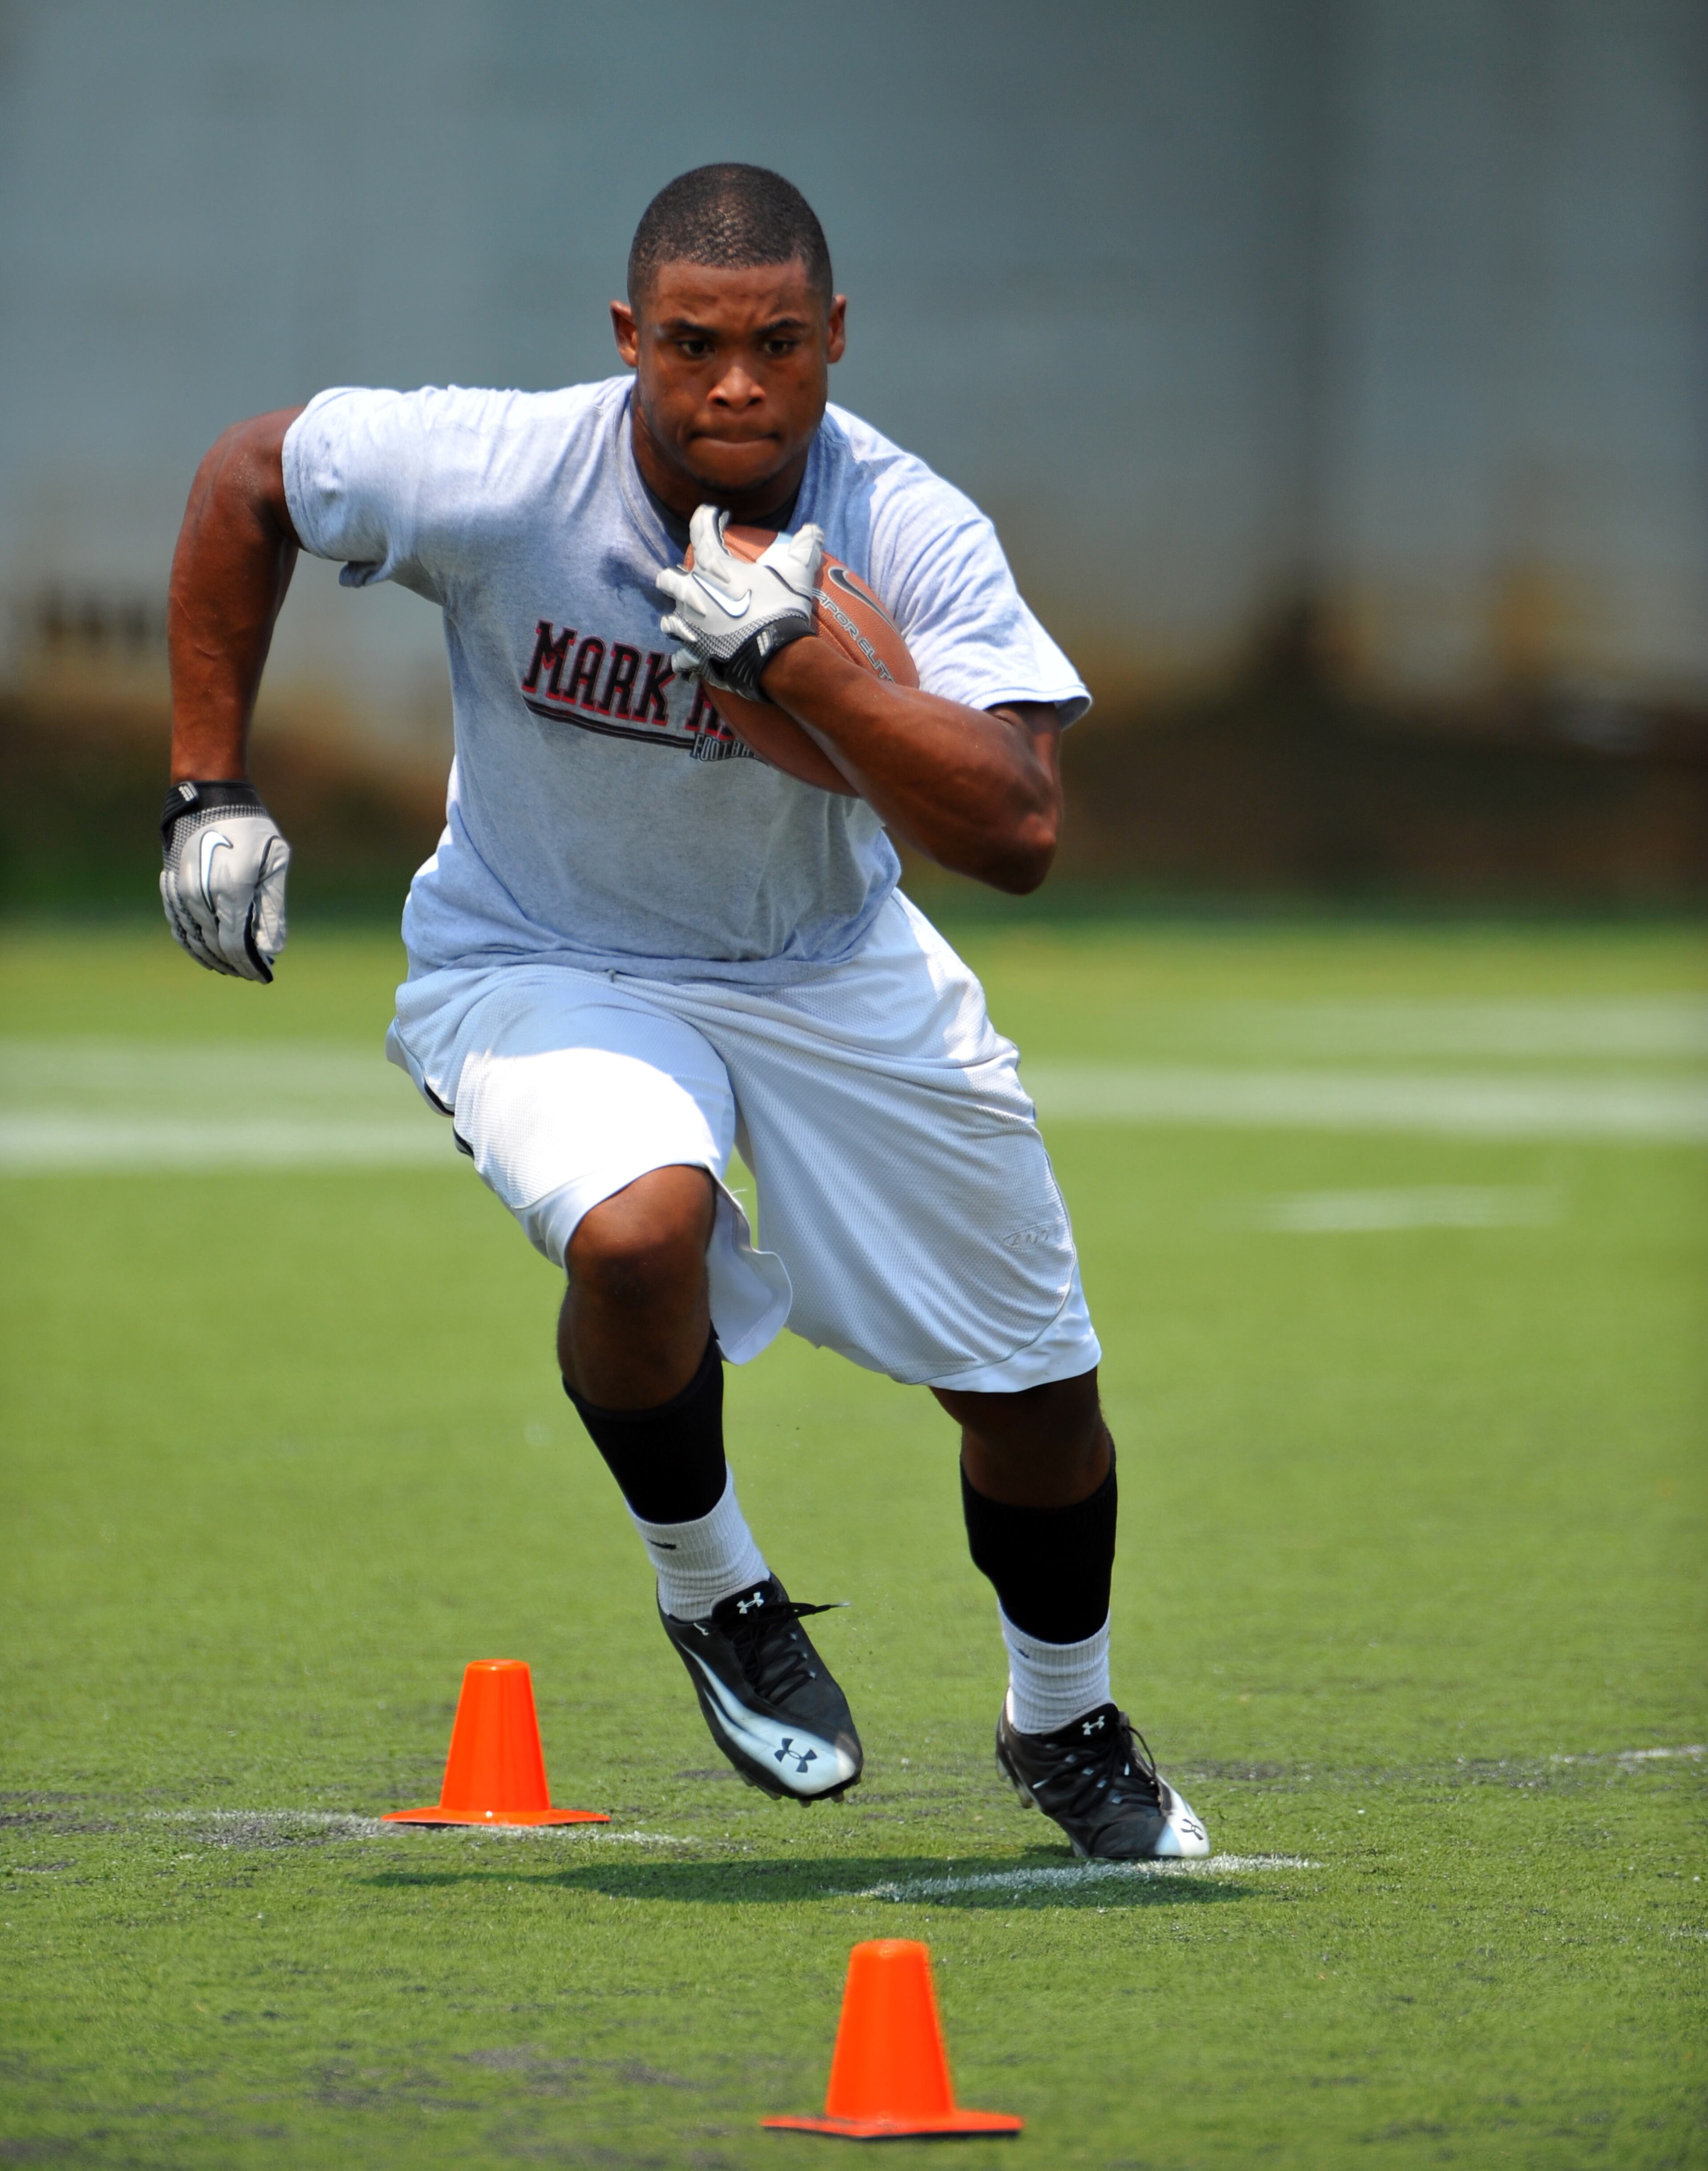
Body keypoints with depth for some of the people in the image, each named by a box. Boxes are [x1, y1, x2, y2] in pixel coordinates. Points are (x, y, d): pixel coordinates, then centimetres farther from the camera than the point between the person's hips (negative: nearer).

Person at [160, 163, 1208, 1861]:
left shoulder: (913, 535, -24)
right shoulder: (492, 478, -26)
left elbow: (1016, 835, -34)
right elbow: (244, 480, -7)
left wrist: (790, 657, -43)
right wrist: (209, 795, -7)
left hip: (831, 970, 2)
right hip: (536, 964, -2)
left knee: (1033, 1390, 6)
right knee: (638, 1228, -35)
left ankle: (1064, 1729, 38)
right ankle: (712, 1597, -5)